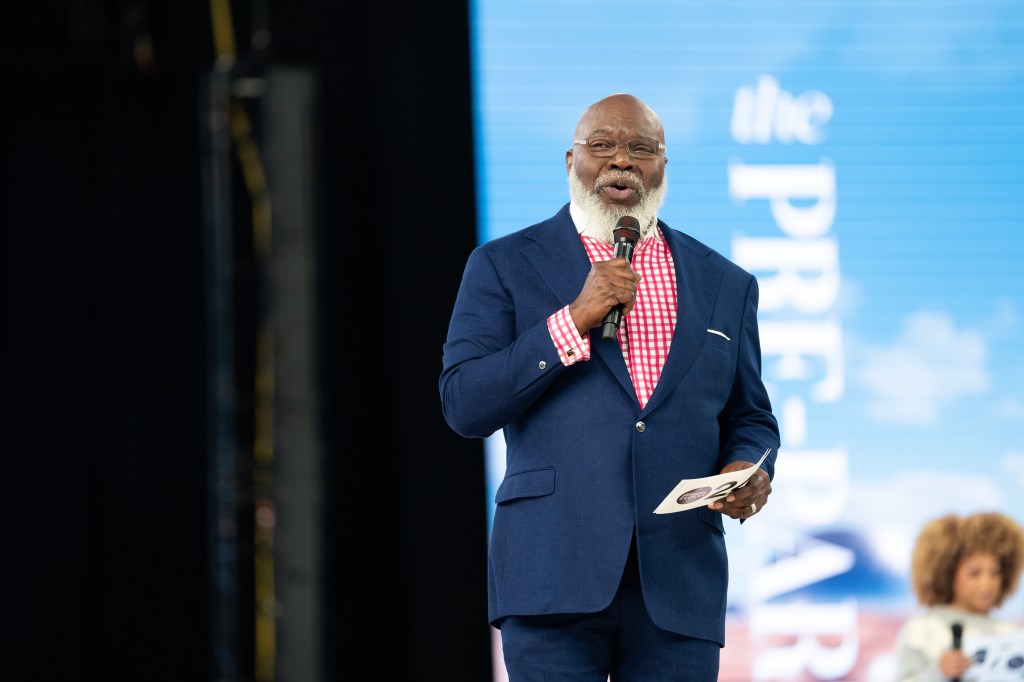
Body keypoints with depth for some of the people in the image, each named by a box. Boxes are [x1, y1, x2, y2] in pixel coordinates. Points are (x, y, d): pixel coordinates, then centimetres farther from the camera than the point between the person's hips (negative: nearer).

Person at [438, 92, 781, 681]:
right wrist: (575, 320, -10)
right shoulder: (506, 266, 7)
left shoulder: (725, 285, 16)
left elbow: (750, 417, 22)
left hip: (679, 587, 3)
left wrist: (749, 467, -2)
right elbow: (463, 406, -2)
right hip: (554, 577, -3)